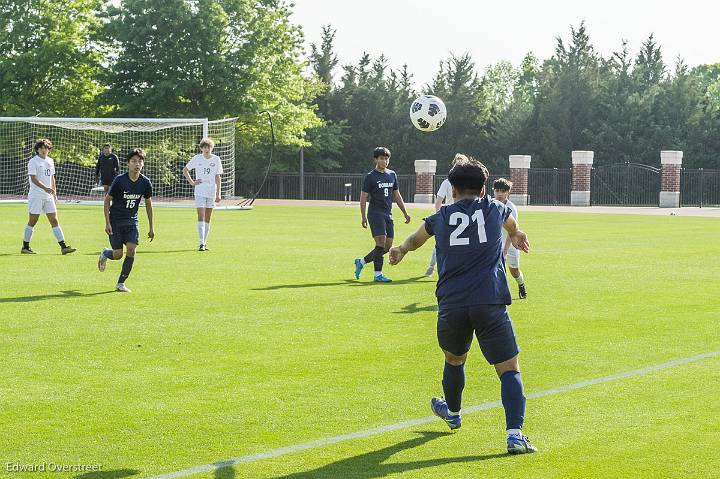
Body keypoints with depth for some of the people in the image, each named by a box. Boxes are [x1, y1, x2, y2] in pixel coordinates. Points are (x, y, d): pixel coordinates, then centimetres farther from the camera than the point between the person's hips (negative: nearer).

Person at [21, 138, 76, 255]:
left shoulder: (50, 161, 13)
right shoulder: (33, 162, -8)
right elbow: (33, 179, -18)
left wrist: (54, 192, 18)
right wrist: (45, 188, -29)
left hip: (48, 196, 6)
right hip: (36, 196, -6)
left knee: (54, 221, 1)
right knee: (32, 221, 0)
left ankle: (63, 246, -2)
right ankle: (25, 247, 10)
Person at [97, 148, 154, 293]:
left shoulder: (145, 182, -5)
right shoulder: (119, 180, -16)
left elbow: (148, 203, 8)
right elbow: (107, 200, -7)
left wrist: (151, 227, 9)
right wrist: (107, 223, -12)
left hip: (132, 221, 3)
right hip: (115, 221, -3)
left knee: (131, 250, -13)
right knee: (118, 254, -5)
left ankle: (121, 283, 2)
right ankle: (105, 253, 33)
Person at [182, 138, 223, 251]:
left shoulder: (216, 159, 3)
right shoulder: (197, 159, -1)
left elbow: (217, 177, 6)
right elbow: (185, 170, 11)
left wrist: (218, 194, 2)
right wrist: (192, 182, 0)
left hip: (211, 192, 2)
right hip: (200, 192, -2)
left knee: (208, 218, 8)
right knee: (201, 217, -11)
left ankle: (204, 242, 17)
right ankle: (202, 243, -16)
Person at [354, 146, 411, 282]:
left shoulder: (392, 175, 14)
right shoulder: (370, 177, -3)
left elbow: (397, 195, 21)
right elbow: (363, 198, -4)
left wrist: (405, 213, 18)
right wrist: (363, 217, -11)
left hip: (388, 214, 6)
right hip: (375, 213, -6)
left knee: (387, 247, 3)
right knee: (381, 242, -15)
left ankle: (361, 262, 19)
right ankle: (378, 274, -9)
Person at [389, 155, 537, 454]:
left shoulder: (441, 218, 13)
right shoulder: (496, 210, 13)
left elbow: (416, 239, 37)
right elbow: (512, 227, 41)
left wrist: (402, 250, 59)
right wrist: (517, 237, 65)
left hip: (451, 306, 2)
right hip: (490, 304, -2)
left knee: (454, 359, 28)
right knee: (509, 369, 0)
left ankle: (453, 413, 50)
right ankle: (515, 434, -15)